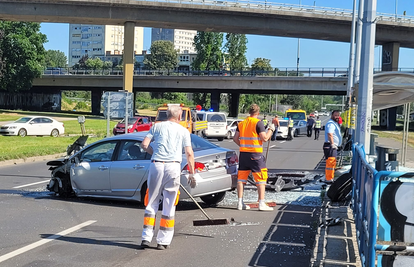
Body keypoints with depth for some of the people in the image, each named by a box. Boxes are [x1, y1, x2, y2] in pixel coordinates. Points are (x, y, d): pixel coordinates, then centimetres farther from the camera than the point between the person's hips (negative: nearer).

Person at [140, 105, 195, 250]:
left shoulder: (157, 126, 12)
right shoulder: (183, 130, 10)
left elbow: (144, 145, 5)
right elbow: (189, 154, 5)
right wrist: (192, 174, 11)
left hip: (156, 165, 1)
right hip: (173, 166, -1)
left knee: (152, 203, 11)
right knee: (169, 206, 6)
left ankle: (146, 238, 9)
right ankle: (163, 241, 8)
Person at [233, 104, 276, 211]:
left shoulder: (241, 123, 9)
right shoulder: (258, 123, -8)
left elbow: (235, 138, 11)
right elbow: (264, 138, -13)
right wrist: (271, 129, 3)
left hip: (243, 154, 6)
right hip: (255, 154, -6)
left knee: (241, 178, 10)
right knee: (261, 179, 1)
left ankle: (240, 203, 11)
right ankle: (261, 203, -2)